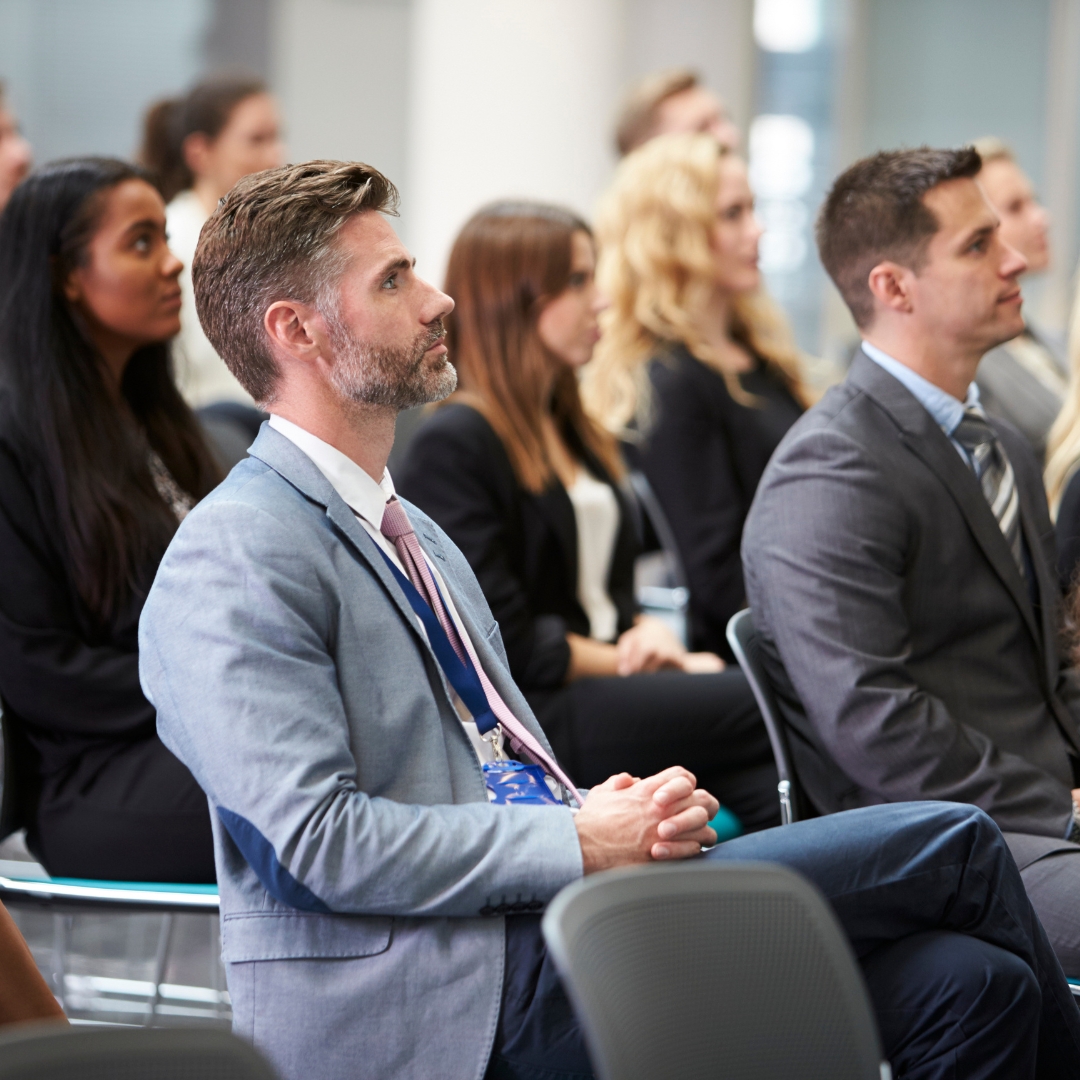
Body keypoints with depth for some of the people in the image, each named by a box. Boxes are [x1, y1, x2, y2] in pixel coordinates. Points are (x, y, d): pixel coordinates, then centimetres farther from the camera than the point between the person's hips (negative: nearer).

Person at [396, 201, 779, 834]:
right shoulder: (453, 445, -7)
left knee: (779, 792, -23)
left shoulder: (572, 431, 23)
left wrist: (652, 635, -1)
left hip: (611, 682, 8)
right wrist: (636, 662, -7)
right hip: (530, 713, -8)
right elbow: (506, 644, -13)